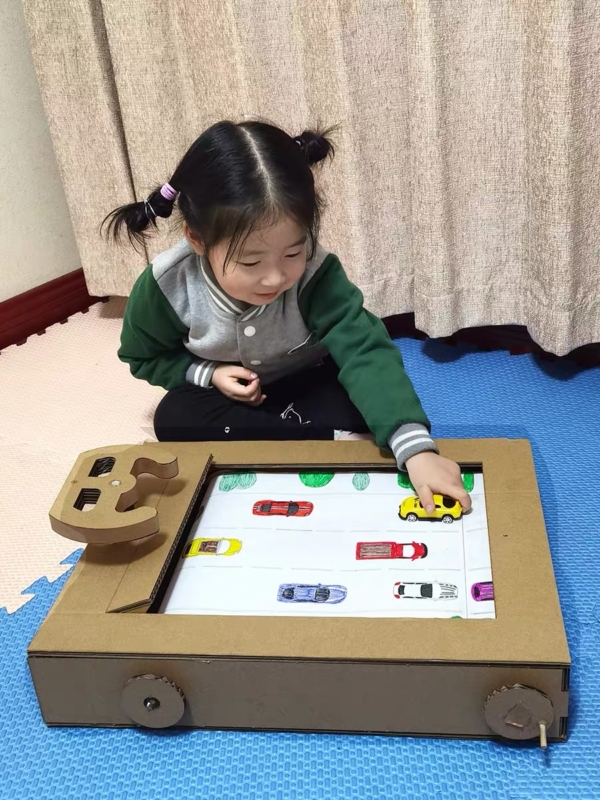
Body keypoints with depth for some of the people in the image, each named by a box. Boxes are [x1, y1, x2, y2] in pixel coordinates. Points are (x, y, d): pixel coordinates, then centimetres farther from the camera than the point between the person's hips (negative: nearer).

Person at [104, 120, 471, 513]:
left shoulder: (315, 272, -33)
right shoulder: (167, 284, -27)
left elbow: (366, 351, -45)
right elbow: (144, 356, -6)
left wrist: (417, 448, -59)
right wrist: (208, 373, -25)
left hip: (307, 386, -2)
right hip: (227, 394, 2)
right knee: (174, 419, -30)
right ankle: (334, 441, -28)